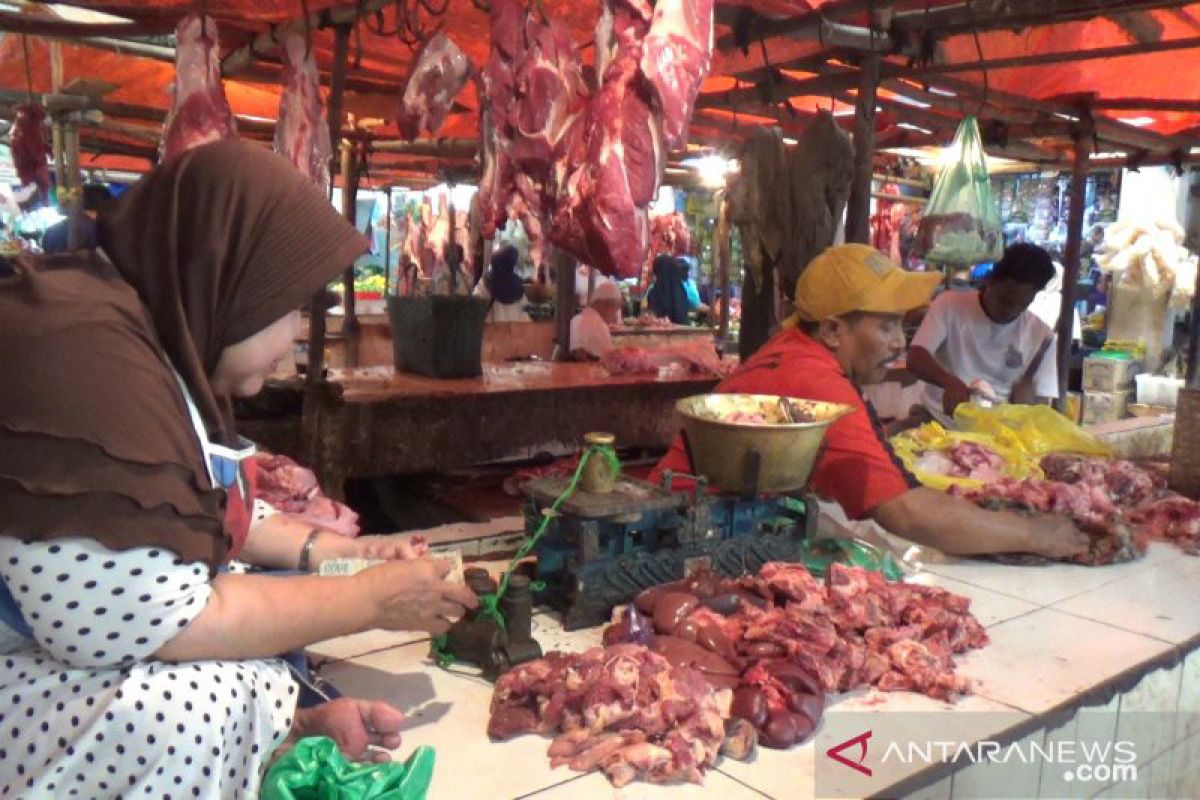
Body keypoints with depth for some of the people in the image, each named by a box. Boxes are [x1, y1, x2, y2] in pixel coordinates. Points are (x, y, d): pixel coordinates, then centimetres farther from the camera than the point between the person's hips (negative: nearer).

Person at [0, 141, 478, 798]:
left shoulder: (156, 334, 5)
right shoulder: (77, 352, -27)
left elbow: (203, 503, 16)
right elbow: (152, 623, -30)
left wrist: (332, 549, 6)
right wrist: (373, 600, -20)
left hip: (69, 645, 10)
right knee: (206, 708, -30)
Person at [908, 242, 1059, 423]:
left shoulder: (1042, 335, 2)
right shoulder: (950, 304, -2)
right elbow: (916, 359, -14)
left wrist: (1028, 400, -21)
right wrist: (951, 383, -34)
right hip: (937, 422, -1)